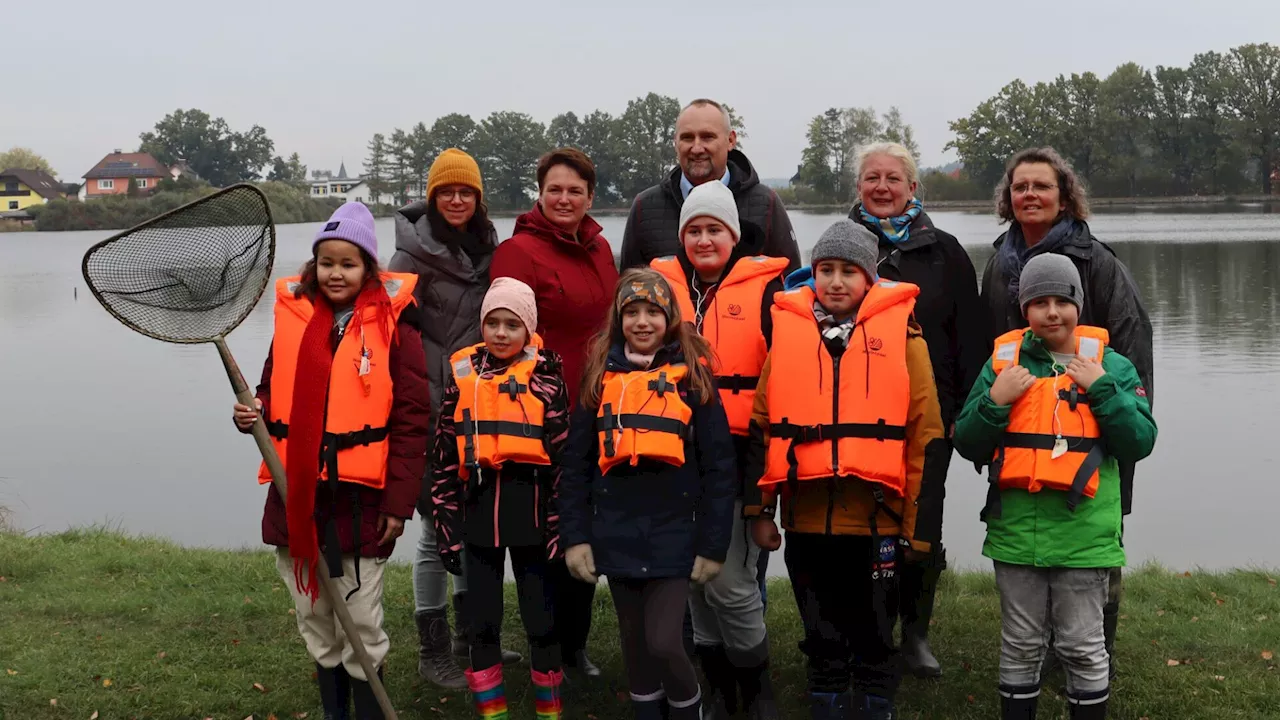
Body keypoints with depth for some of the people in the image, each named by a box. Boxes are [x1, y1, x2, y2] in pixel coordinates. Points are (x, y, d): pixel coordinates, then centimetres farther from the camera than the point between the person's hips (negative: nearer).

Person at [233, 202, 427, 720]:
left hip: (360, 498, -4)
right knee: (316, 623, 16)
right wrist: (255, 413, -6)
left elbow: (410, 420, -6)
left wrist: (399, 501, -9)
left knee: (362, 626, 4)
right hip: (297, 494, 4)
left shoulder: (392, 326, -6)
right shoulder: (293, 317, 5)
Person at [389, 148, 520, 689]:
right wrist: (428, 402, -16)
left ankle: (470, 636, 29)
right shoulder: (415, 253, -11)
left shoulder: (487, 248, 8)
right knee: (439, 530, -2)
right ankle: (433, 653, 11)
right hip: (432, 413, -6)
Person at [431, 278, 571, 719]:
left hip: (530, 508, -2)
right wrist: (447, 524, 3)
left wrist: (559, 526, -6)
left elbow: (562, 455, -3)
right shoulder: (462, 372, 4)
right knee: (482, 620, 10)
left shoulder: (546, 375, -2)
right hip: (478, 508, 3)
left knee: (541, 619, 6)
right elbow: (444, 455, 6)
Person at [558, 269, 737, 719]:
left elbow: (719, 467, -3)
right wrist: (575, 536, -1)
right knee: (635, 644, 11)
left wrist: (713, 545, -7)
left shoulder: (692, 376, -2)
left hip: (673, 532, -3)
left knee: (663, 642, -9)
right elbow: (575, 462, 6)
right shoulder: (601, 376, 5)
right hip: (617, 534, 3)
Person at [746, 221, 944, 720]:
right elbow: (762, 425, 8)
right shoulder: (786, 327, 4)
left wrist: (919, 520, -3)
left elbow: (925, 432, -1)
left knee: (874, 637, 11)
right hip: (806, 517, 2)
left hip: (876, 518, -2)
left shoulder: (901, 329, -1)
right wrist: (761, 509, 5)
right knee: (821, 638, 14)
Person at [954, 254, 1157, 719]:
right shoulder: (1004, 362, 5)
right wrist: (995, 400, -12)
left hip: (1084, 535, -1)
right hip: (1017, 532, 1)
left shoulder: (1110, 365, 2)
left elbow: (1140, 443, -5)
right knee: (1021, 647, 13)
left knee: (1083, 647, 8)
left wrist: (1102, 389, -13)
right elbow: (967, 445, 3)